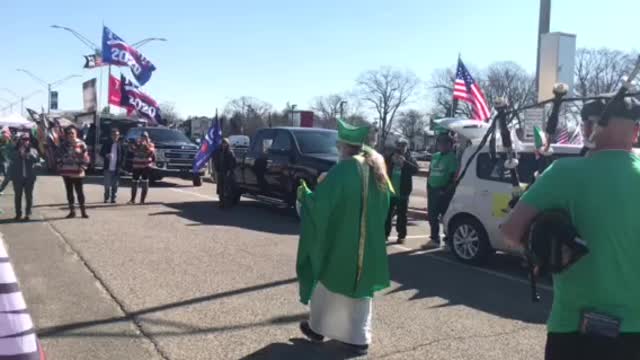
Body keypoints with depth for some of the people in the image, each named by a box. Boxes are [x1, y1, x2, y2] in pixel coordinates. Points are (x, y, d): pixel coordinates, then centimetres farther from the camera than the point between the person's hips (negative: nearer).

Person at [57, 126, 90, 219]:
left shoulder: (81, 144, -3)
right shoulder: (63, 145, 5)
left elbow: (85, 157, -4)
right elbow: (59, 156, 11)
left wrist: (83, 167, -12)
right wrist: (60, 167, 3)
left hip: (77, 172, -4)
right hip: (66, 172, 4)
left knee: (80, 192, 0)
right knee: (69, 192, 10)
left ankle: (83, 211, 7)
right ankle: (72, 211, 18)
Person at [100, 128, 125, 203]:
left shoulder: (120, 145, 3)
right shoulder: (107, 143, 3)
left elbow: (123, 156, 8)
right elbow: (101, 153, 7)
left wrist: (120, 165, -1)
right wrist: (106, 155, -14)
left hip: (116, 169, 0)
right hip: (108, 168, 0)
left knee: (115, 185, 3)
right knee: (107, 184, 3)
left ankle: (113, 198, 11)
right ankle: (106, 198, 17)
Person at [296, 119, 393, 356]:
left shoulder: (342, 170, -18)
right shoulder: (376, 171, 3)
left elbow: (320, 202, -16)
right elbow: (383, 205, 14)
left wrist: (304, 194, 4)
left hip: (339, 243, -6)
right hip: (369, 245, 6)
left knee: (327, 282, 14)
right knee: (360, 287, 15)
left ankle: (317, 328, 30)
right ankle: (359, 338, 17)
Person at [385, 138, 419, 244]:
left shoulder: (409, 159, 2)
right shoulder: (390, 157, 8)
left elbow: (415, 169, -15)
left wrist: (404, 162, -25)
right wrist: (392, 161, -17)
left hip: (403, 192, -2)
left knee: (402, 215, 4)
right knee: (387, 213, 4)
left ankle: (401, 235, 10)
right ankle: (385, 233, 13)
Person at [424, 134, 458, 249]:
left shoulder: (452, 158, -8)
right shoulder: (434, 156, 14)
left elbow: (454, 177, -13)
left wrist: (446, 190, -18)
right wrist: (428, 187, 11)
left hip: (443, 191, -7)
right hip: (432, 190, 7)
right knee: (432, 216, 11)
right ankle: (434, 239, 21)